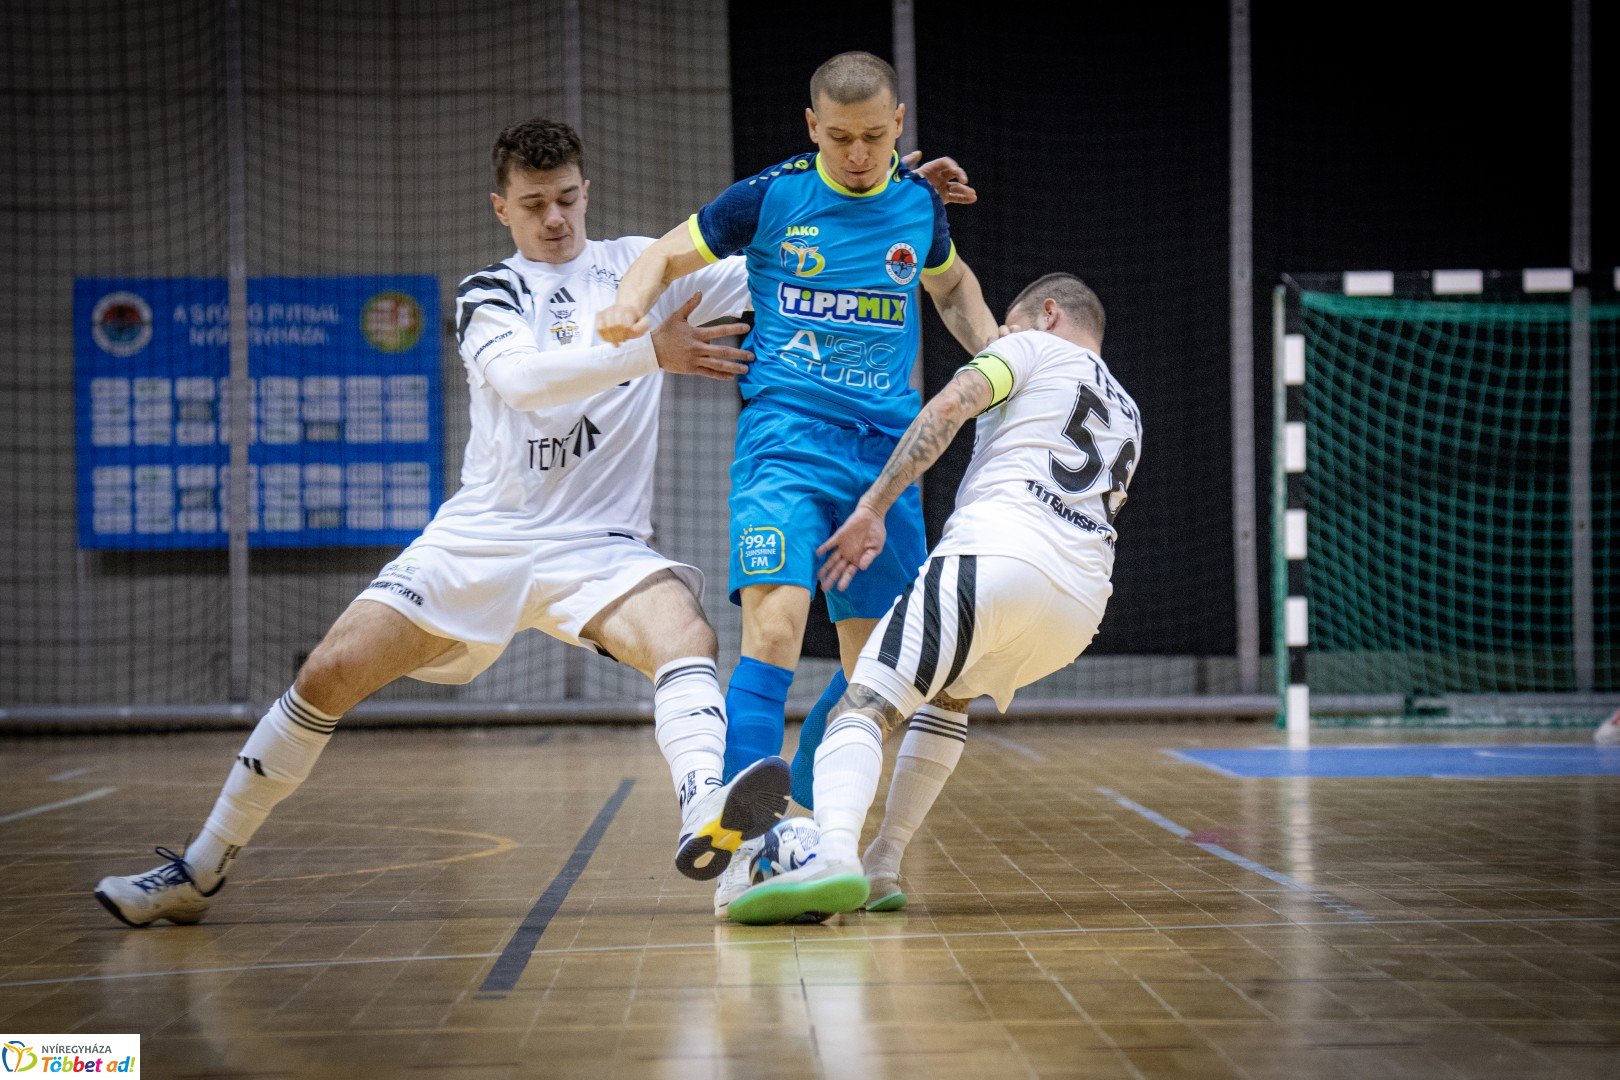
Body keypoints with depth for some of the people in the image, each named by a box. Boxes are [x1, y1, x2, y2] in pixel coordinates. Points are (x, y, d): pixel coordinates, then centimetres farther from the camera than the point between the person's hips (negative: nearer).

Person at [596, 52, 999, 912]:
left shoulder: (919, 204, 9)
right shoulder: (770, 197, -2)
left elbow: (951, 286, 30)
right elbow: (668, 254, 7)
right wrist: (632, 305, -14)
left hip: (887, 447, 5)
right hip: (786, 434, -5)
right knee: (774, 632, -21)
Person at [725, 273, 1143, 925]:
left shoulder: (1035, 345, 17)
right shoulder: (1128, 417, 36)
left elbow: (948, 408, -1)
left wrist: (873, 508, -4)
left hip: (999, 550, -7)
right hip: (1081, 604, 7)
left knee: (864, 708, -14)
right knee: (951, 690, 31)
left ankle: (835, 856, -43)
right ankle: (883, 867, 17)